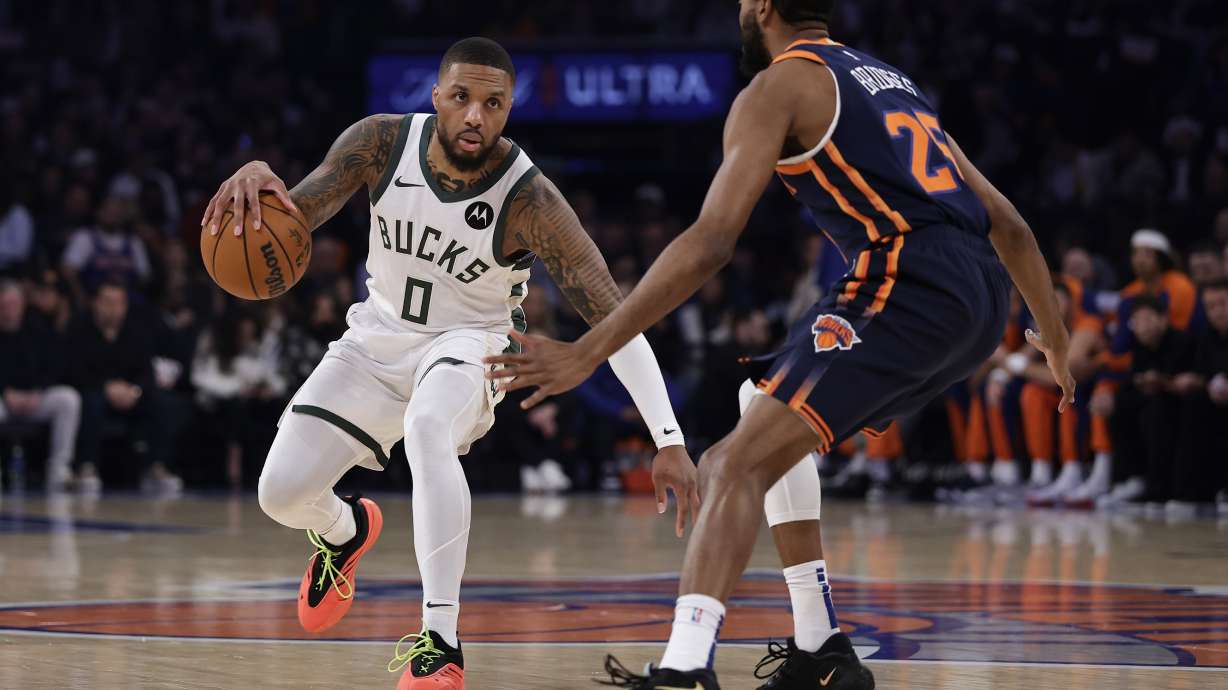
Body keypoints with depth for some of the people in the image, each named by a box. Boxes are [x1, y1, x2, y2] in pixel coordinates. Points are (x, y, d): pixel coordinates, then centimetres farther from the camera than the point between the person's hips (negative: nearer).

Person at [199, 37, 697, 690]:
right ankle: (346, 531, 38)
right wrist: (257, 179, -43)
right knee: (280, 493, -3)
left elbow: (613, 316, -29)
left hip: (469, 342, -4)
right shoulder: (383, 142, -19)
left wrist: (669, 439, -37)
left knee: (428, 428, -38)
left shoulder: (529, 200, -28)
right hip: (378, 336, 4)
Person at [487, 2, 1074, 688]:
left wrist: (588, 352, -9)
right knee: (771, 448, 22)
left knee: (739, 467, -14)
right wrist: (1056, 339, 38)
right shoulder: (887, 78, 29)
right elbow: (1006, 223, 28)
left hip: (908, 284, -8)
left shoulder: (779, 86, 4)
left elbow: (712, 242, -8)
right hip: (983, 300, 8)